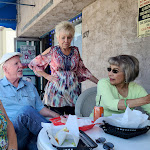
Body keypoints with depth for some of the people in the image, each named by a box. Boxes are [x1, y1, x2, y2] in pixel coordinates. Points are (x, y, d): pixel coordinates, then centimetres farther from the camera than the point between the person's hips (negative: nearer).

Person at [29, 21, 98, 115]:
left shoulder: (75, 51, 9)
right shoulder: (52, 51, 0)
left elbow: (82, 70, 14)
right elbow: (34, 64, 6)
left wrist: (99, 82, 10)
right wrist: (47, 76, -4)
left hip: (73, 93, 3)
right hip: (56, 93, -2)